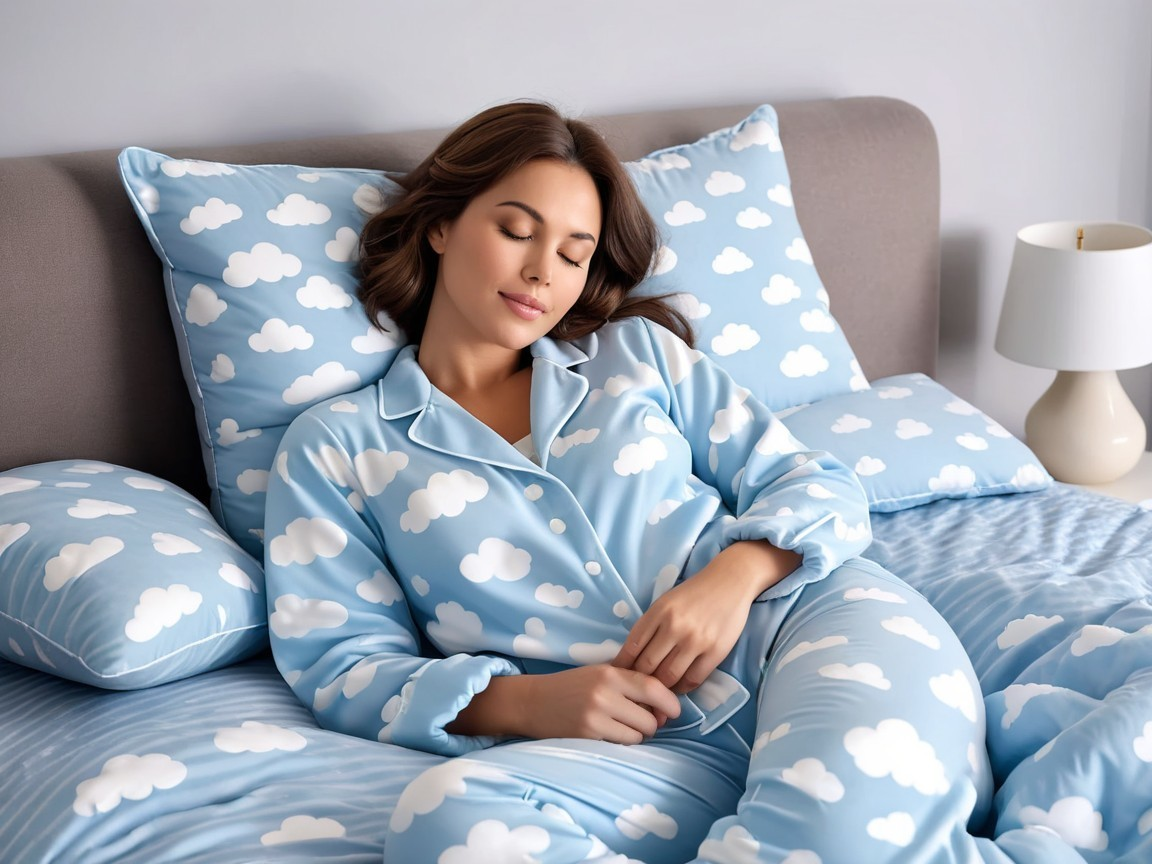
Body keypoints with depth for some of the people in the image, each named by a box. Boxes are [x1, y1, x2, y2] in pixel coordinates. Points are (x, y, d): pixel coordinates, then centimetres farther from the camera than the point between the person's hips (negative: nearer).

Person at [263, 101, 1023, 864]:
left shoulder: (638, 350, 23)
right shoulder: (333, 447, 17)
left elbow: (819, 486, 17)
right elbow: (341, 668, 8)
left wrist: (736, 574, -7)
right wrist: (526, 703, -10)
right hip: (648, 742, 2)